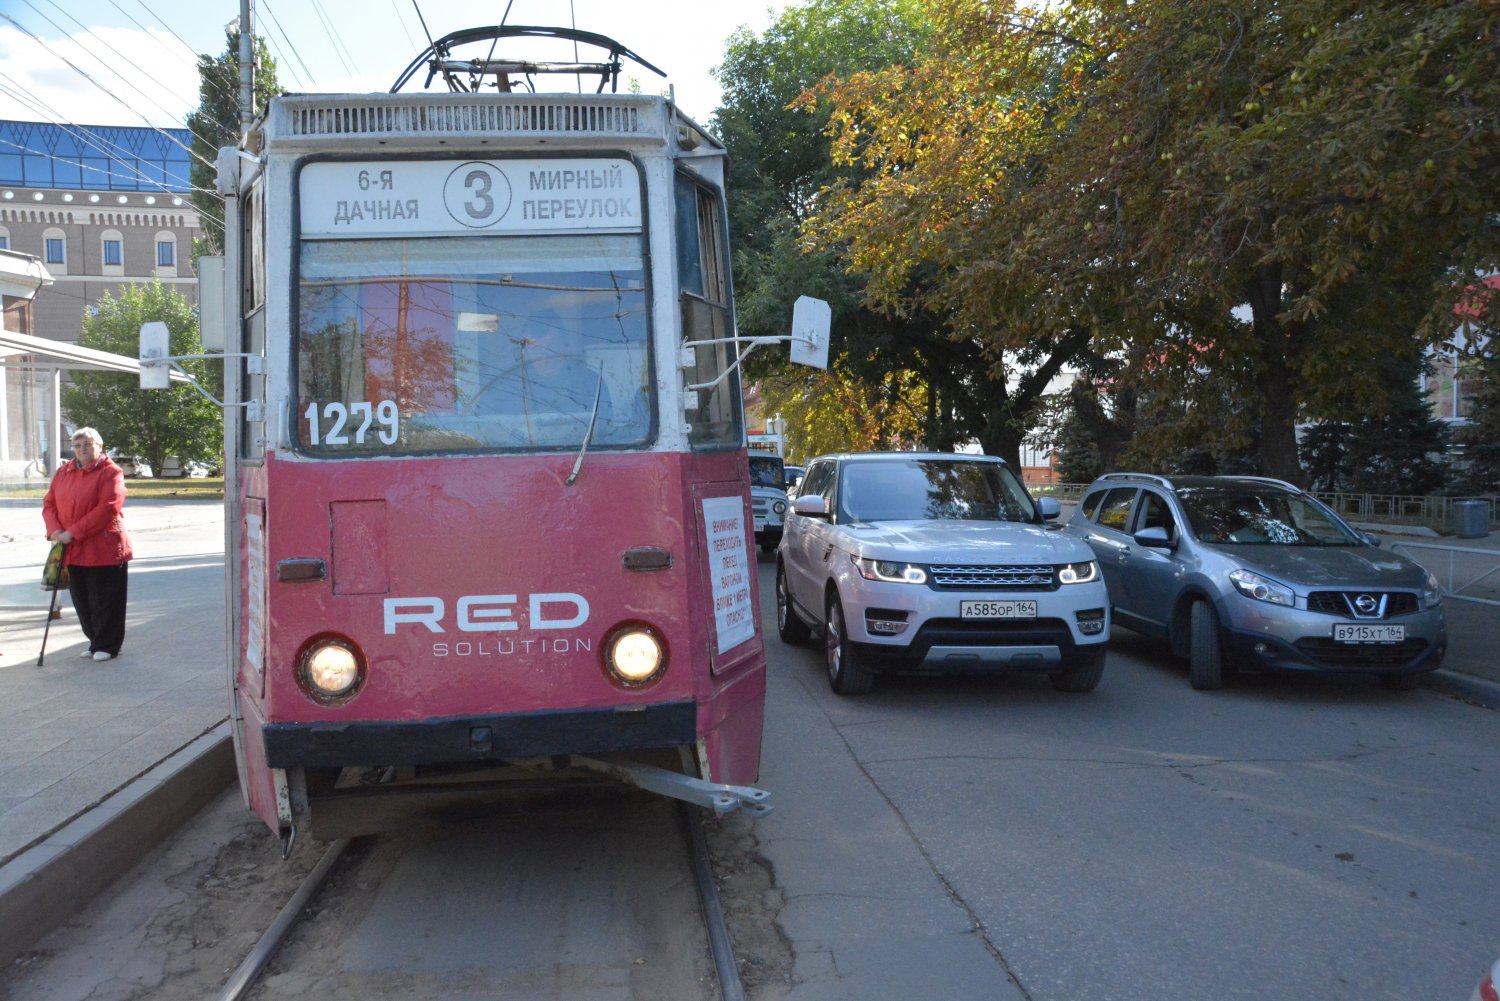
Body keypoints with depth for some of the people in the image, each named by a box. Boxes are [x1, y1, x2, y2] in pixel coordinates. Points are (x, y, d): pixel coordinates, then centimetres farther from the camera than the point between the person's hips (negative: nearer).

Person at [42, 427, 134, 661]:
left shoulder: (110, 473, -8)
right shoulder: (64, 473, 12)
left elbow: (107, 508, -18)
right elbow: (49, 503, 12)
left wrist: (74, 532, -19)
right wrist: (55, 530, -7)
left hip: (104, 548, -6)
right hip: (73, 551, 6)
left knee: (105, 599, -1)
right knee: (82, 599, 12)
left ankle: (106, 645, 10)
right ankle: (95, 641, 25)